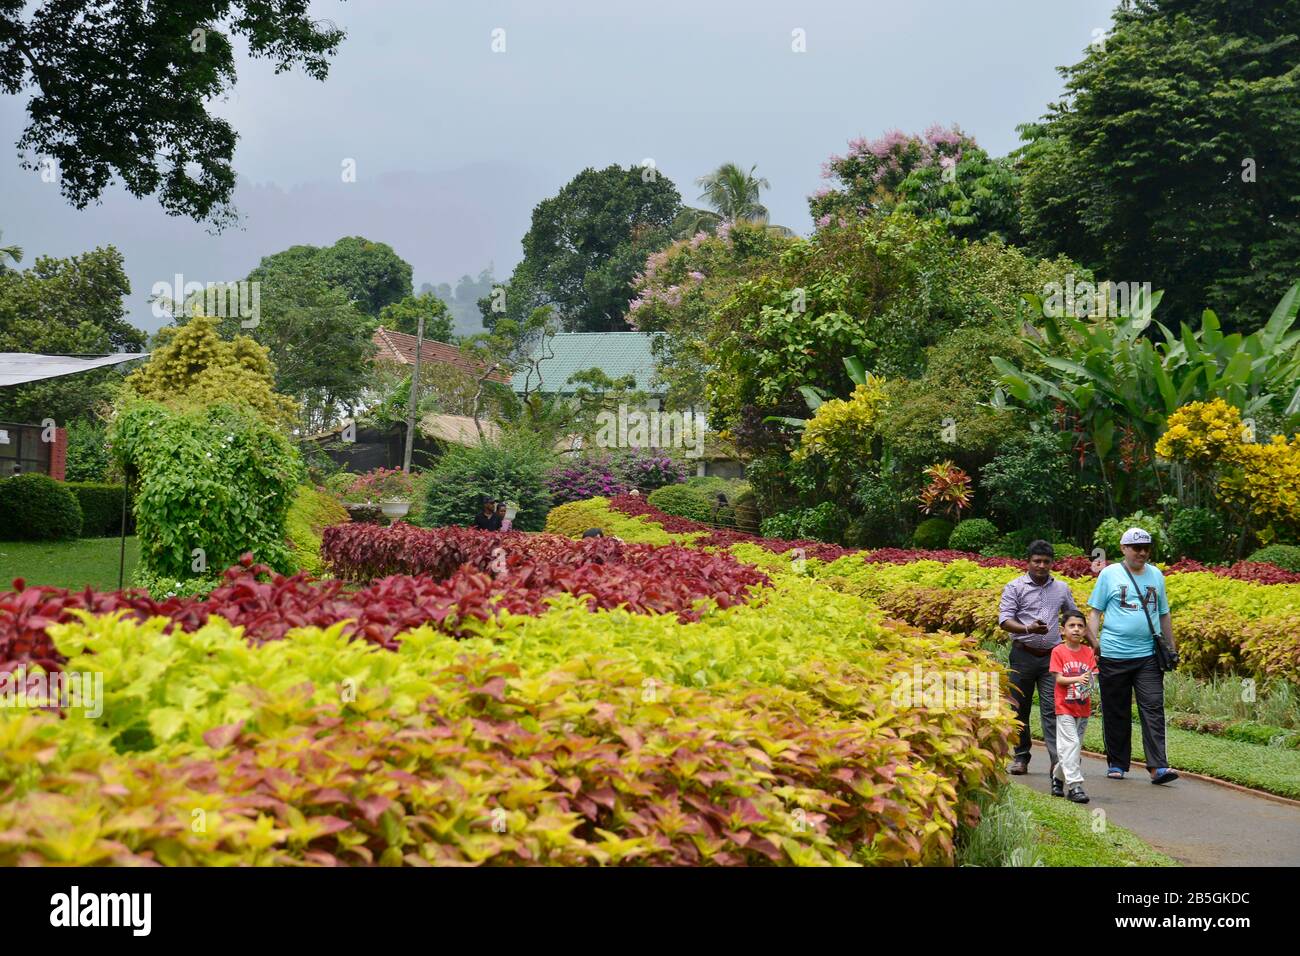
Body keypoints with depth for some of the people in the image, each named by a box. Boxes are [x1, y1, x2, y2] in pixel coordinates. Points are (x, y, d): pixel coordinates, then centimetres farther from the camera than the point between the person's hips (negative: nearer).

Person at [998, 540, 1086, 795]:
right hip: (1023, 655, -1)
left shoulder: (1062, 589, 12)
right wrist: (1028, 628, -25)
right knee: (1019, 707, 6)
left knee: (1052, 708, -9)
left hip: (1052, 656, 1)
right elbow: (1004, 620, -8)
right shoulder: (1015, 588, 2)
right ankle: (1021, 757, 19)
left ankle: (1057, 760, -15)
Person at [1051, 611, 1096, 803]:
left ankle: (1058, 775, 33)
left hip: (1083, 707, 5)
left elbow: (1092, 675, 0)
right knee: (1070, 744, -14)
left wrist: (1089, 681, -23)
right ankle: (1075, 785, -16)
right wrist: (1077, 679, -26)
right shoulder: (1058, 651, -6)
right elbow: (1058, 678, -11)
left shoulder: (1088, 652, 5)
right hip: (1064, 707, -5)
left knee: (1076, 746, 13)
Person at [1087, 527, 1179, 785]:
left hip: (1148, 656, 2)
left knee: (1153, 709, -7)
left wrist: (1171, 648, 20)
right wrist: (1092, 645, -7)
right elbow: (1095, 612, 3)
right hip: (1114, 655, -2)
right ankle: (1116, 764, 18)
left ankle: (1157, 766, -12)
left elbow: (1163, 615, 22)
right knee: (1116, 713, 6)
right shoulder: (1110, 574, 2)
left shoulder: (1156, 575, 13)